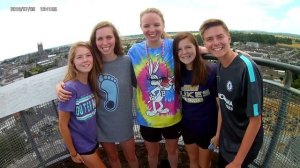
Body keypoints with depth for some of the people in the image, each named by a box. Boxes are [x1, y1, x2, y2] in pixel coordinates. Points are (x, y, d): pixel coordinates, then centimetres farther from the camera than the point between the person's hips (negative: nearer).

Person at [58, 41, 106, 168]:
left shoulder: (91, 83, -8)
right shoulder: (70, 88, -26)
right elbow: (63, 125, -19)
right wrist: (73, 153, -11)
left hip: (93, 139, 6)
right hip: (81, 145, -6)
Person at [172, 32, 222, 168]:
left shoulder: (212, 71, -21)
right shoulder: (178, 72, -7)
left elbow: (221, 105, -16)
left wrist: (218, 133, -13)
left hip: (208, 128, -3)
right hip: (187, 127, 4)